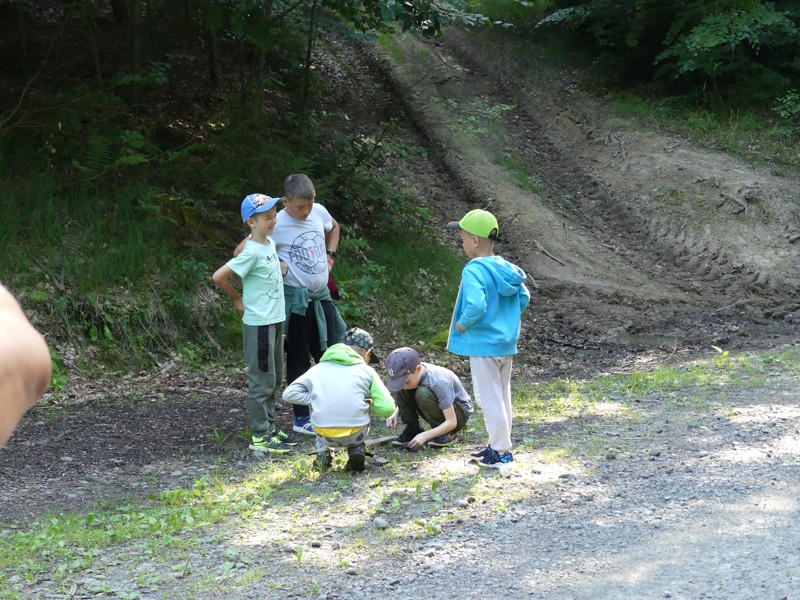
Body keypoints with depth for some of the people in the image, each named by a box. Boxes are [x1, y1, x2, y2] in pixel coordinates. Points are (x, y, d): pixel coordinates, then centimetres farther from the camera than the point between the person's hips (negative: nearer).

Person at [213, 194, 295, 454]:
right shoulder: (252, 252, -19)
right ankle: (260, 437, 5)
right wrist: (237, 299, -6)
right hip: (259, 324, -9)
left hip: (274, 321, 9)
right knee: (262, 381, -2)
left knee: (274, 379, 16)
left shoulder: (270, 244, 6)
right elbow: (219, 277, -22)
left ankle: (269, 428, 26)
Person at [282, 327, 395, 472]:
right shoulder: (366, 371, 5)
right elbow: (387, 408, -3)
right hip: (355, 436, -1)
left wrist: (315, 399, 10)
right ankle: (357, 449, 11)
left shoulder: (319, 368, 10)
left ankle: (323, 451, 17)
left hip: (324, 436, 1)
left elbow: (289, 394, 3)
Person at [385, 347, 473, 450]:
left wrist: (425, 435, -41)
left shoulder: (439, 382, -35)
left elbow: (451, 422, -32)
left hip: (460, 412, -6)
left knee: (423, 393, -34)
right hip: (438, 408, 6)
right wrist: (395, 414, -16)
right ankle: (412, 429, -4)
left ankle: (448, 434, -16)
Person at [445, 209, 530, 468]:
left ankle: (502, 451, 4)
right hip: (507, 343, 8)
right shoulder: (506, 268, 5)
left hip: (482, 344, -8)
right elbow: (524, 296, 10)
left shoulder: (474, 271, -20)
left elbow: (476, 305, -31)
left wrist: (462, 325, -15)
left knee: (489, 398, 0)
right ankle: (498, 445, 27)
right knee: (503, 396, 16)